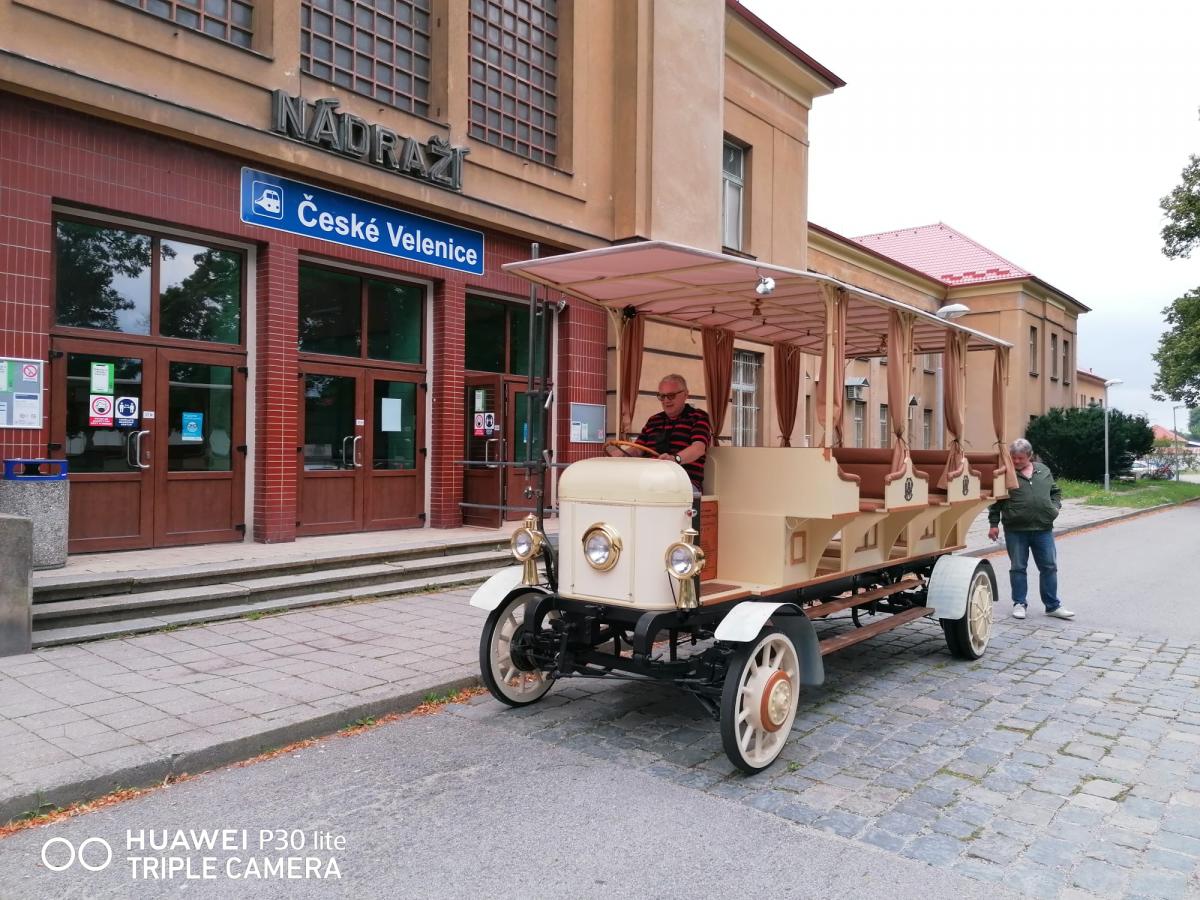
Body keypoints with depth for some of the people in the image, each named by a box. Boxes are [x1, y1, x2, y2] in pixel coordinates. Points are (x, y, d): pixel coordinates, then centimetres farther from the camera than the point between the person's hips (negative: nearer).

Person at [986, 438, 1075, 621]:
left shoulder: (1043, 471, 9)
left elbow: (1055, 491, 22)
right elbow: (996, 501, -1)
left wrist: (1055, 506, 4)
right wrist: (993, 524, -4)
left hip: (1043, 528, 3)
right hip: (1015, 530, -3)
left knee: (1049, 567, 7)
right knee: (1018, 567, 6)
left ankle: (1053, 605, 16)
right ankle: (1019, 604, 17)